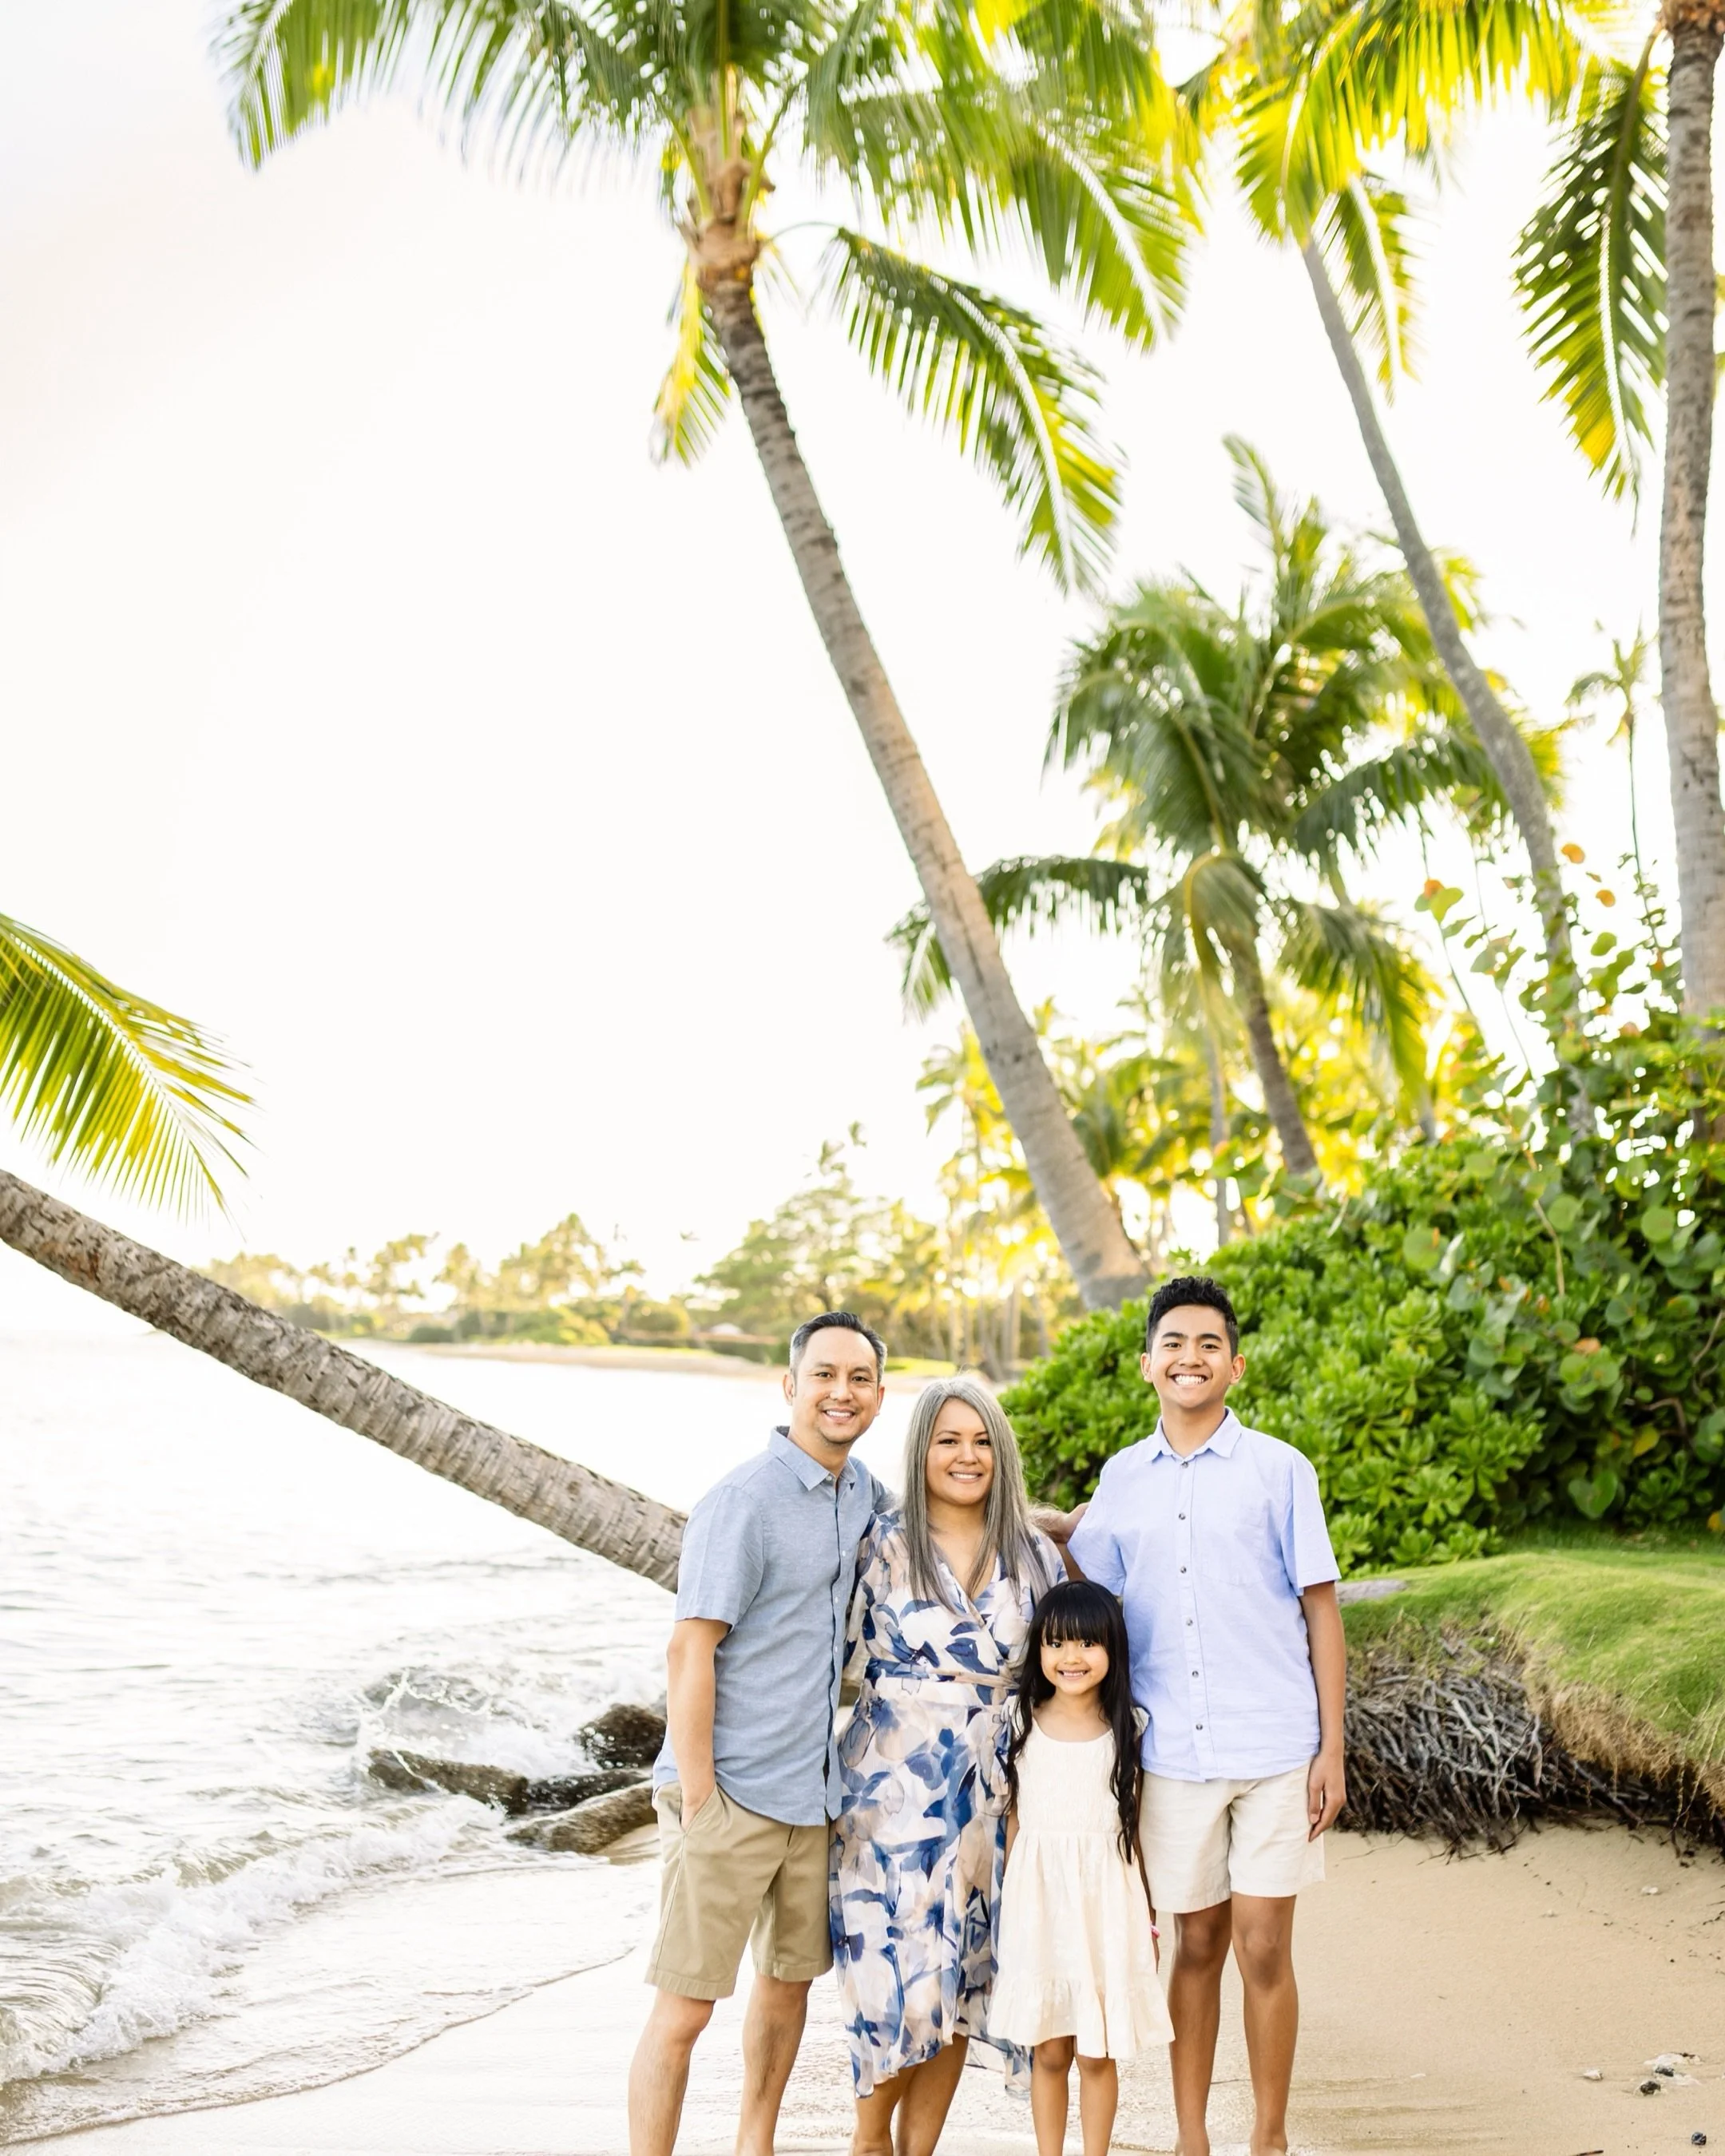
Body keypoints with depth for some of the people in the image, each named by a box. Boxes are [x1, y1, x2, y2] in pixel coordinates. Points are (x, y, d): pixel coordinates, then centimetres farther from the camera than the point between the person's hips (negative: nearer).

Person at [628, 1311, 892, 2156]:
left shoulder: (861, 1490, 6)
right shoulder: (743, 1501, -15)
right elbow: (689, 1653, -17)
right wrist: (697, 1801, -18)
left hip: (817, 1792, 8)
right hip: (730, 1798, -7)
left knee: (789, 1982, 19)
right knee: (683, 2009, -4)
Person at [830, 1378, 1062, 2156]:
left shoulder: (1036, 1557, 4)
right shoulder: (882, 1546, -4)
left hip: (988, 1799, 3)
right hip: (890, 1791, -3)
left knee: (959, 1978, 7)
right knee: (892, 1969, -1)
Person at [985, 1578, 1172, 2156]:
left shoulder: (1130, 1728, -1)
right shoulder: (1019, 1723, 0)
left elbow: (1136, 1825, 4)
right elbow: (1014, 1819, 6)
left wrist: (1148, 1915, 4)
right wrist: (1012, 1905, 6)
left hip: (1107, 1898, 0)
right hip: (1038, 1897, 1)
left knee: (1098, 2053, 5)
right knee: (1048, 2050, 7)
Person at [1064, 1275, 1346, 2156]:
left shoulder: (1280, 1469, -1)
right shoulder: (1120, 1480, 7)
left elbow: (1320, 1610, 0)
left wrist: (1331, 1748, -4)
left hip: (1275, 1750, -2)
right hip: (1171, 1753, 2)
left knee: (1263, 1949, 1)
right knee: (1196, 1945, 11)